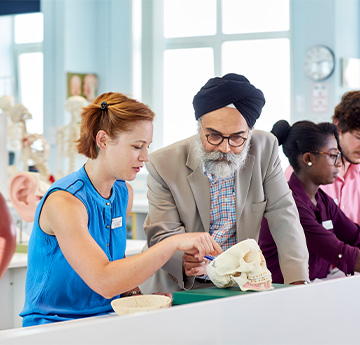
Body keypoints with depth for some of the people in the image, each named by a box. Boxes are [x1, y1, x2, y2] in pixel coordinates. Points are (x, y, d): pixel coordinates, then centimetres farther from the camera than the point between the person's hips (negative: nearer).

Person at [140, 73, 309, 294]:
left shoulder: (265, 149, -5)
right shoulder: (163, 164, -11)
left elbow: (283, 217, -3)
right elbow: (164, 235, -11)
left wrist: (298, 282, -13)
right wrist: (185, 261, -34)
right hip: (179, 289, 0)